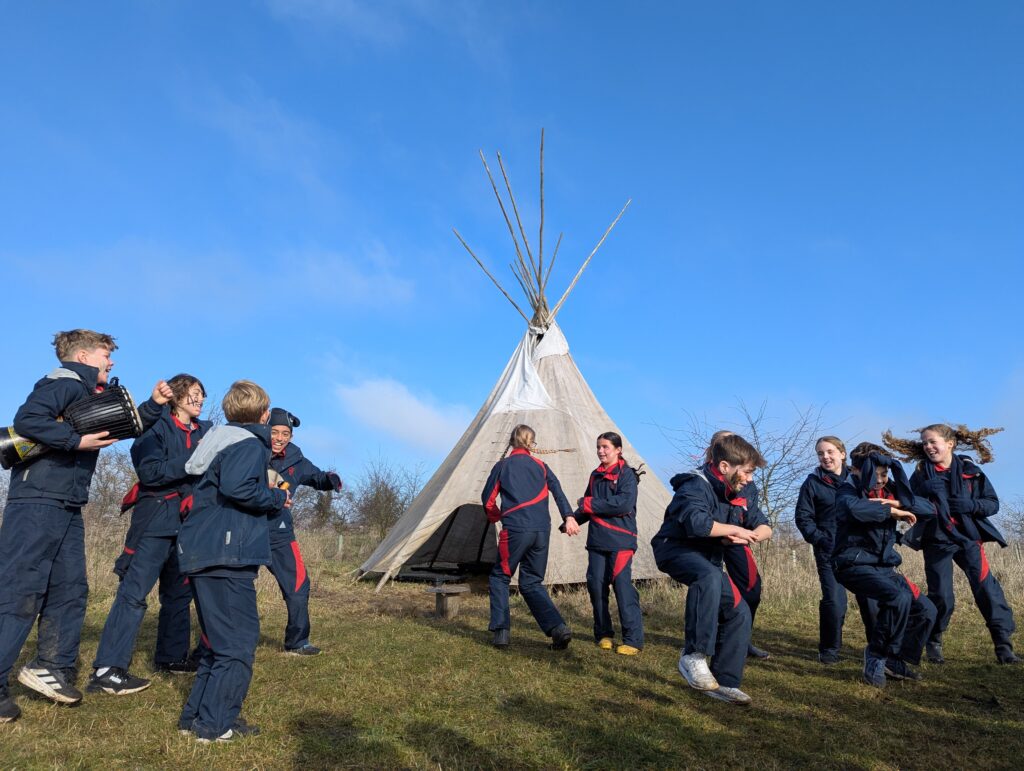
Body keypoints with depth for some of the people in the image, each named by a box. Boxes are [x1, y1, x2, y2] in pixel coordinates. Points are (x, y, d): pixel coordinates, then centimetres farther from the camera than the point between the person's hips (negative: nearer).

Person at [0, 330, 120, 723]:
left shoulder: (90, 394, 19)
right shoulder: (65, 382, -9)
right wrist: (78, 441, -22)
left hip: (68, 507, 10)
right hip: (37, 502, -10)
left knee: (70, 589, 12)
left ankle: (51, 668, 23)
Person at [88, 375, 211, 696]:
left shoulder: (205, 431, 13)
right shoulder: (157, 427, -4)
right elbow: (150, 472, -16)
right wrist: (192, 459, -20)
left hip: (188, 521, 7)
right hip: (156, 518, -7)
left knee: (179, 591, 13)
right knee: (134, 591, -12)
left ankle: (171, 656, 26)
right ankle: (106, 670, -11)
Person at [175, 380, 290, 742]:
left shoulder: (220, 441, 18)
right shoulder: (249, 445, -9)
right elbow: (237, 487, -26)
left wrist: (266, 492, 20)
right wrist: (277, 497, -11)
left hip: (201, 554, 10)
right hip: (227, 557, -9)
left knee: (219, 640, 18)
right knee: (239, 641, -2)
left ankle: (195, 715, 23)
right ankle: (214, 725, -1)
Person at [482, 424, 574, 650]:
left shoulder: (502, 466, 6)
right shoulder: (540, 465, 14)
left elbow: (488, 499, 10)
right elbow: (558, 491, -1)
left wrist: (496, 517, 28)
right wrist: (568, 517, -11)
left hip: (515, 529, -3)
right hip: (542, 530, 4)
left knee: (500, 577, 15)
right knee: (531, 582, 14)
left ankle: (501, 631, 7)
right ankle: (558, 627, -2)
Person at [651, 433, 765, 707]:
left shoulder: (727, 490, 10)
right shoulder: (696, 485, -20)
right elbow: (697, 522, -39)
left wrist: (730, 538, -7)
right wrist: (733, 530, -24)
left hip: (706, 557, 9)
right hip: (677, 549, -9)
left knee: (739, 612, -2)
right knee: (710, 577, -39)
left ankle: (723, 682, 8)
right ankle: (693, 656, -32)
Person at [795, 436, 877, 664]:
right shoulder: (813, 483, 1)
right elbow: (803, 517, 2)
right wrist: (819, 539, -9)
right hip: (829, 553, -2)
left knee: (870, 599, 3)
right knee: (834, 601, -5)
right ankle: (829, 649, 10)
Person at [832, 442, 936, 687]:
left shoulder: (889, 490, 8)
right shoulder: (848, 492, -12)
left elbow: (927, 509, -2)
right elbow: (854, 509, -38)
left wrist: (898, 503, -18)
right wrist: (891, 511, -25)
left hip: (885, 566, 8)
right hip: (855, 565, -8)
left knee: (926, 610, 4)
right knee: (899, 598, -29)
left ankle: (894, 660, 18)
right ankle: (876, 654, -10)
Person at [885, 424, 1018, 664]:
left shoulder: (970, 471, 1)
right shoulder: (921, 474, 1)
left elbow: (993, 503, 0)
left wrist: (971, 505, -18)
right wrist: (925, 492, -18)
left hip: (969, 538, 1)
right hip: (937, 541, 0)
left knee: (987, 589, -6)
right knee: (941, 596, 0)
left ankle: (1004, 645, 4)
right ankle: (933, 644, 18)